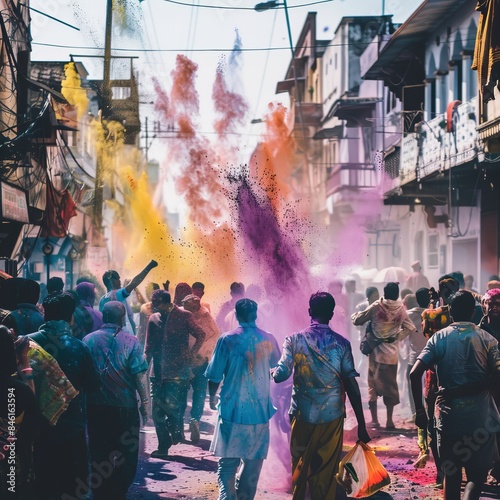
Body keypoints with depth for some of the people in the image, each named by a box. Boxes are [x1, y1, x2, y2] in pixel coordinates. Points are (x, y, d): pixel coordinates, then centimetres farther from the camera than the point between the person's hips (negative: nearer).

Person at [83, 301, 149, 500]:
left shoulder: (88, 340, -2)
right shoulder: (130, 342, -8)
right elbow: (139, 376, -11)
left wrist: (84, 401, 14)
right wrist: (144, 402, -2)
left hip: (95, 407, 2)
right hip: (125, 408, -2)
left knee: (99, 454, 12)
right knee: (126, 455, 11)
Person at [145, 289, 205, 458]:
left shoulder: (184, 316, -2)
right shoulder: (153, 319, 11)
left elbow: (201, 335, 4)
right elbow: (149, 347, 14)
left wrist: (191, 353, -8)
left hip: (178, 372, -5)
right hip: (158, 373, 5)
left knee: (173, 406, -14)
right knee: (157, 413, 3)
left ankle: (177, 430, 16)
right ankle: (163, 447, 14)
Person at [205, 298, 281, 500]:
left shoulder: (227, 340, -9)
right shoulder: (268, 340, -1)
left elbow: (214, 375, -6)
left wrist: (212, 397, 14)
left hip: (232, 411, -2)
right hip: (260, 411, 2)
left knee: (227, 464, 4)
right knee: (252, 465, 14)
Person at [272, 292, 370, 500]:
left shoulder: (294, 340, -4)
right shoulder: (342, 343, -3)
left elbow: (281, 375, -15)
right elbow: (352, 385, -6)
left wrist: (271, 372, 10)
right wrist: (361, 424, -1)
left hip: (302, 415, 0)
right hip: (332, 417, 0)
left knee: (299, 469, 16)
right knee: (326, 474, 7)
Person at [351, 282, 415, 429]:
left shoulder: (376, 307, -9)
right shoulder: (401, 309, -1)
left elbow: (358, 320, -4)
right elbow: (409, 328, 8)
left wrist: (354, 315, 17)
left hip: (376, 351, -2)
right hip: (392, 353, 2)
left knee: (373, 384, 7)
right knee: (390, 385, 10)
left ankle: (374, 419, 3)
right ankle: (389, 420, 9)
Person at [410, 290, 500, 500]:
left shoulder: (439, 338, -1)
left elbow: (415, 374, -12)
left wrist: (419, 410, -5)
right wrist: (465, 390, -8)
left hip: (448, 414, 1)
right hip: (480, 417, -1)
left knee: (452, 475, 15)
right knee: (477, 475, 8)